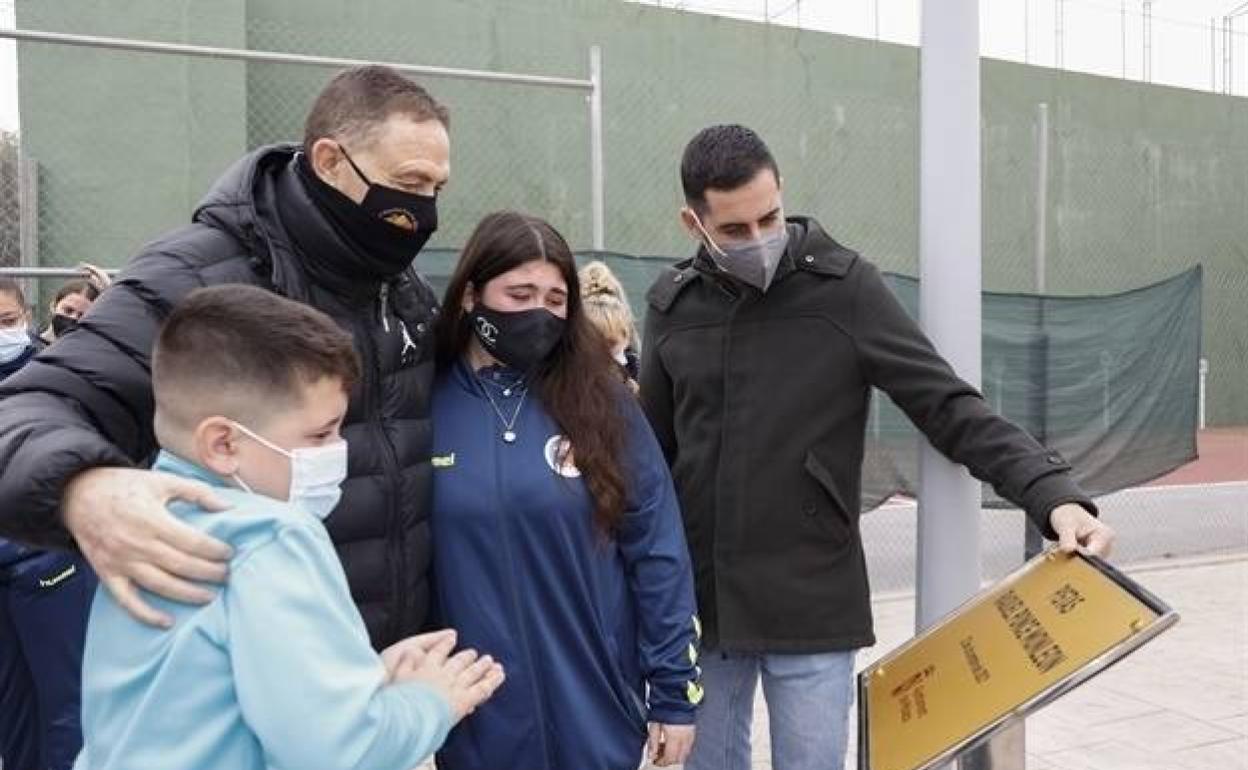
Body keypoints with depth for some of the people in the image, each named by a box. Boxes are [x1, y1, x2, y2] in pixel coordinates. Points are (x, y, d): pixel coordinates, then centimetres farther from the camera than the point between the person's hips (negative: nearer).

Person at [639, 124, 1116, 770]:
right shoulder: (671, 304, 2)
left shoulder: (844, 288, -8)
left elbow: (949, 407, -10)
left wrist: (1051, 492, -24)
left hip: (811, 606, -3)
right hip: (695, 601, 3)